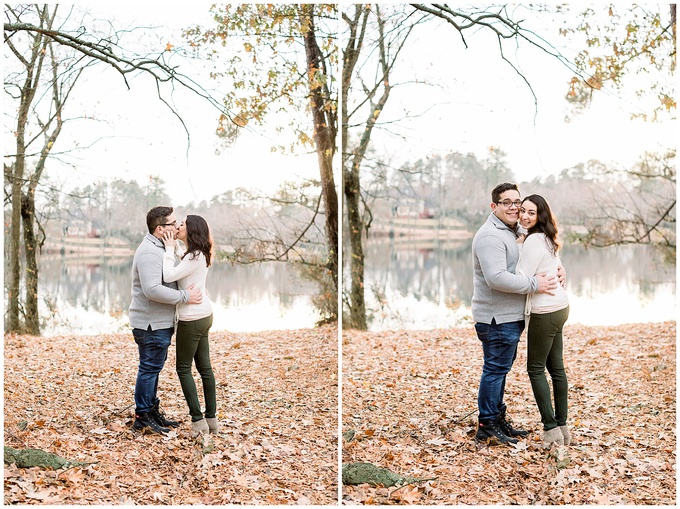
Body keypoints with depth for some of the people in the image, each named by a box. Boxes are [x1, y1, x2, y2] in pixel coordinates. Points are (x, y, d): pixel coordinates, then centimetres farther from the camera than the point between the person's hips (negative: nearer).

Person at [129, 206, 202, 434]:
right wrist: (185, 296, -25)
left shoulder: (160, 248, 14)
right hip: (151, 324, -11)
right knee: (150, 368, -2)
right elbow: (152, 290, -31)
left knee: (154, 367, 17)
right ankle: (142, 417, 8)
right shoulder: (149, 252, -21)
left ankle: (152, 411, 28)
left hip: (160, 322, 11)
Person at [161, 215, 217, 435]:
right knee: (205, 367, 11)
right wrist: (173, 246, 14)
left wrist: (169, 249, -15)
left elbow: (169, 275, -26)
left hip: (193, 318, -9)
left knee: (183, 368, 1)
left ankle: (198, 420, 2)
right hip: (203, 315, 9)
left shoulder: (194, 257, -18)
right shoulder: (197, 254, 11)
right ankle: (211, 419, 15)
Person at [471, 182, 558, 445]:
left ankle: (498, 418, 29)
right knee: (495, 369, -4)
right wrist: (534, 284, -24)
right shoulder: (490, 236, -18)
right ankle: (486, 426, 5)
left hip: (509, 316, 10)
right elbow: (496, 278, -29)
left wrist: (554, 270, 9)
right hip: (496, 318, -10)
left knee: (501, 368, 18)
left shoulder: (511, 232, 16)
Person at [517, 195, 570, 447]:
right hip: (559, 306, 9)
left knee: (535, 369, -1)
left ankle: (551, 429, 0)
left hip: (545, 312, -9)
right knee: (556, 367, 12)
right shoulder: (546, 239, 13)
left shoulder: (534, 241, -17)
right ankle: (562, 427, 17)